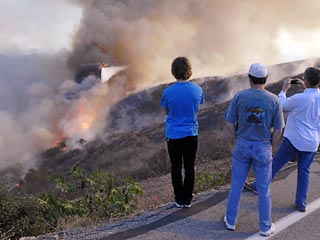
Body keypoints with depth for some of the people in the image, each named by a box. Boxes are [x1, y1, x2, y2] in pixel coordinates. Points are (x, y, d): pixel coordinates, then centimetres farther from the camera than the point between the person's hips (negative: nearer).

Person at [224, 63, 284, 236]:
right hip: (263, 148, 0)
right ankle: (265, 227, 27)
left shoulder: (239, 96, -10)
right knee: (263, 190, 12)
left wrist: (238, 138, 9)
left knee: (236, 185, 14)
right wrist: (269, 144, 10)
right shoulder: (274, 100, -10)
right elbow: (278, 130, -5)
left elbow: (230, 124, -6)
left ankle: (230, 221, 28)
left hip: (242, 145, 1)